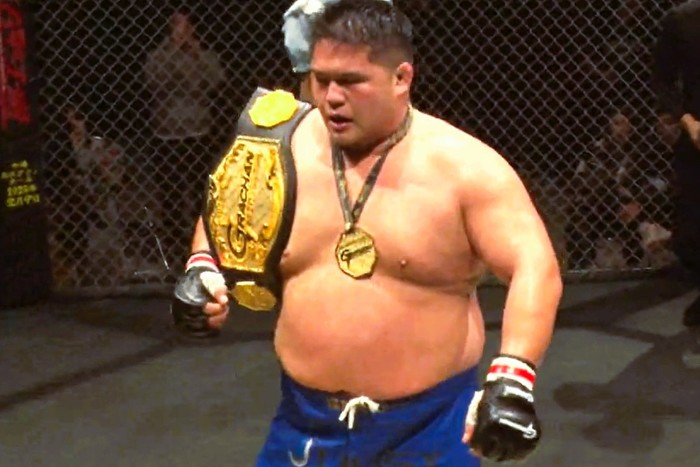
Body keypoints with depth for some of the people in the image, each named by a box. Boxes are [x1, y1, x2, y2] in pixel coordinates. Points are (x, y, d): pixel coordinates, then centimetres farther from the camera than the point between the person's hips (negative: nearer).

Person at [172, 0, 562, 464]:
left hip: (430, 426, -3)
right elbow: (224, 220, 17)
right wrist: (203, 272, -4)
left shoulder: (463, 165, -11)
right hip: (308, 421, 3)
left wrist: (514, 379, -31)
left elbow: (536, 268, -17)